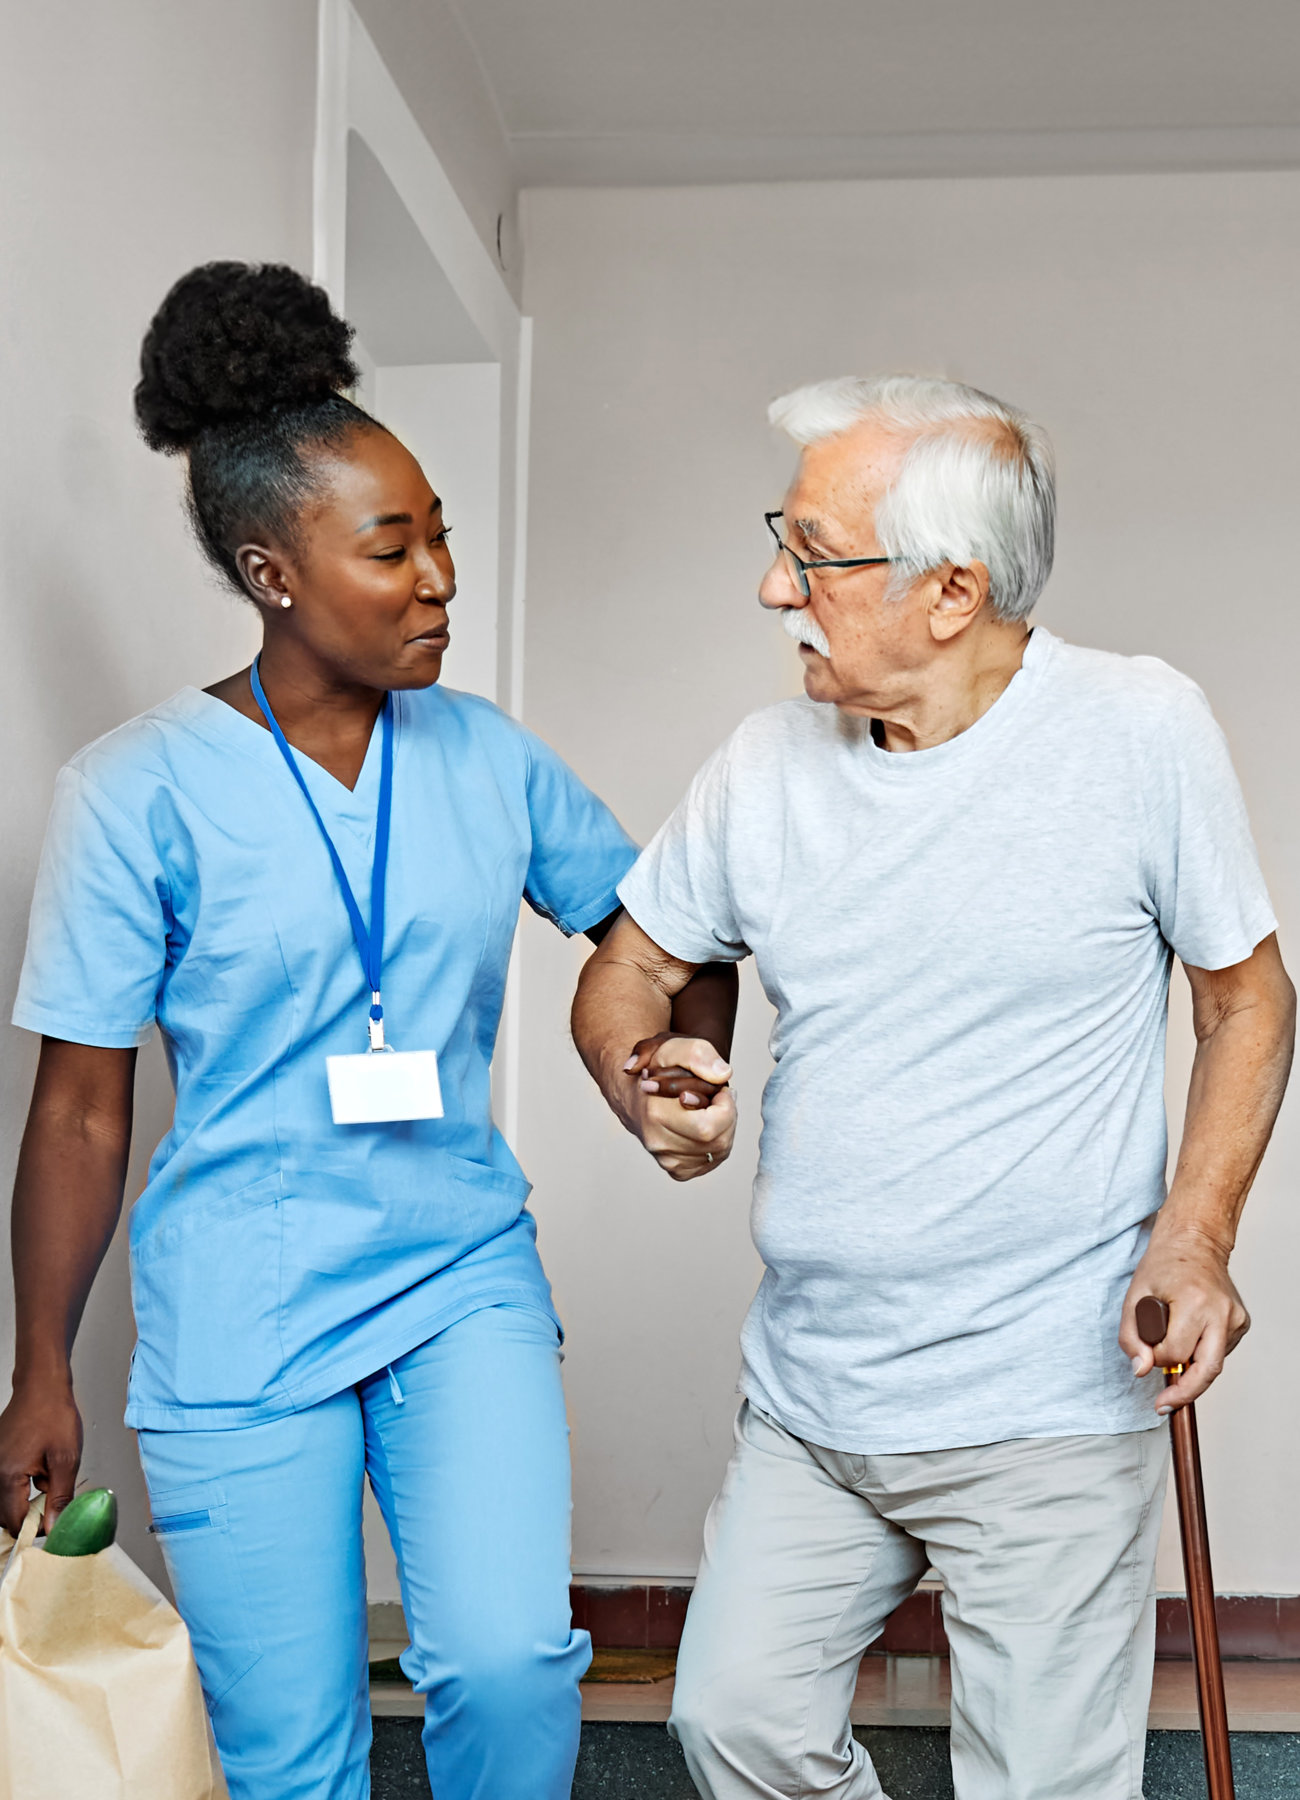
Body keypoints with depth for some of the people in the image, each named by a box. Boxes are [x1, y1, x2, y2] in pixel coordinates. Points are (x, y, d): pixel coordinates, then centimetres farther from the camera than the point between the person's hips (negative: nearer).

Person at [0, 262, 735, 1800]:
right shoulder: (141, 791, -8)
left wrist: (693, 1067, -2)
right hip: (236, 1328, -2)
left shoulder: (486, 757, 2)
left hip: (464, 1282, 3)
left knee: (510, 1662, -14)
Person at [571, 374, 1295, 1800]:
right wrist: (646, 1080, -14)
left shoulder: (1142, 730, -9)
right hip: (805, 1400, 4)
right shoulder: (765, 765, 1)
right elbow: (624, 973, 9)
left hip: (1047, 1412, -4)